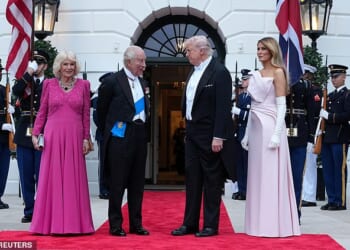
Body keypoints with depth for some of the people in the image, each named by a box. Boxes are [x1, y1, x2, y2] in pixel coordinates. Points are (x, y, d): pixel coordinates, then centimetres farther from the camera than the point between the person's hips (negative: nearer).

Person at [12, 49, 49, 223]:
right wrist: (28, 73, -10)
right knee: (26, 176, 8)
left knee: (41, 176, 0)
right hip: (24, 135, 3)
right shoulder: (23, 82, 12)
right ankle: (29, 210, 17)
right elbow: (15, 91, -11)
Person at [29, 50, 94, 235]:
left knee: (74, 179, 3)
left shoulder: (83, 85, 6)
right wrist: (35, 133, 1)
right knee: (52, 178, 3)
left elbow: (86, 114, 6)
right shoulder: (49, 84, 6)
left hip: (74, 137, 0)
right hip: (52, 136, 0)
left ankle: (74, 222, 10)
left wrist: (86, 138, 2)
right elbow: (42, 112, 8)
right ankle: (51, 222, 10)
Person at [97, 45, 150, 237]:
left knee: (137, 183, 11)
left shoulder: (142, 82, 13)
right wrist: (108, 131, 8)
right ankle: (115, 225, 8)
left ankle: (136, 224, 19)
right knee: (117, 183, 0)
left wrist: (142, 130, 12)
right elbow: (101, 110, 2)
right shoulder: (112, 81, -7)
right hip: (120, 137, -6)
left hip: (140, 136, 7)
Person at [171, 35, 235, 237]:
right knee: (192, 179, 12)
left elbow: (223, 107, -18)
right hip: (193, 133, 8)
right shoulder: (195, 71, 12)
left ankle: (211, 225, 10)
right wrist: (187, 126, 11)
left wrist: (218, 137, -21)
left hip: (210, 135, -8)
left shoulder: (219, 72, -13)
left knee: (211, 181, 2)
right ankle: (190, 223, 20)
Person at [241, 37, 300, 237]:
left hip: (270, 127, -7)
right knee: (258, 175, 8)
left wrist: (277, 134, -19)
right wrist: (247, 133, 14)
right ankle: (260, 223, 14)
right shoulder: (256, 74, 16)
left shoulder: (277, 72, -4)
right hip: (256, 128, 7)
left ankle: (274, 224, 1)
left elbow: (281, 106, -10)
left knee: (271, 174, -5)